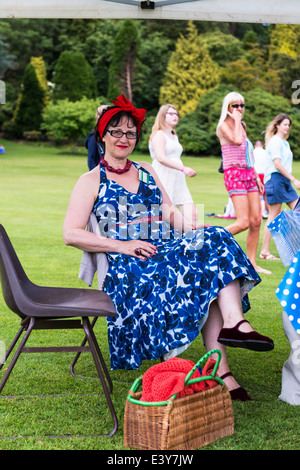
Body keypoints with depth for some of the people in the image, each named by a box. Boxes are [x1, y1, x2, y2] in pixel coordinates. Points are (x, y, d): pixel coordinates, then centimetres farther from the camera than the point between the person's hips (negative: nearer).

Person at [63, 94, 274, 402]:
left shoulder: (147, 172, 25)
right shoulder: (91, 181, 8)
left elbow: (170, 212, 20)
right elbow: (71, 234, -3)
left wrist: (195, 229, -3)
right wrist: (121, 245, -14)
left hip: (167, 248, 5)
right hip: (127, 263, -5)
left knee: (215, 241, -25)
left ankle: (234, 322, -39)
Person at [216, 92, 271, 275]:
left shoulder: (242, 126, 19)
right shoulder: (223, 126, -5)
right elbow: (237, 140, -24)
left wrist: (257, 177, 19)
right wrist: (236, 120, -10)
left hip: (249, 174, 8)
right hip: (234, 174, -7)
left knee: (256, 220, 1)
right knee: (243, 222, -15)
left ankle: (252, 263, 8)